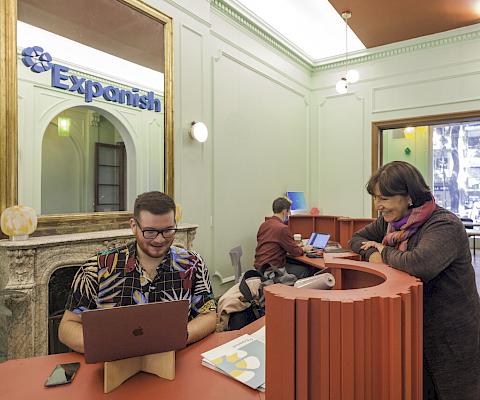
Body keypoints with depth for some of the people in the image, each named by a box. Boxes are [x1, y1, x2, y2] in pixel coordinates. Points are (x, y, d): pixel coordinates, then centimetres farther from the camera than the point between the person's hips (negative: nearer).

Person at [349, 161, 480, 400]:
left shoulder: (444, 225, -22)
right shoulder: (390, 220, 0)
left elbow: (420, 264, -39)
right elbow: (357, 238, 11)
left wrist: (385, 252, -19)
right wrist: (371, 253, -12)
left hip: (451, 335, -6)